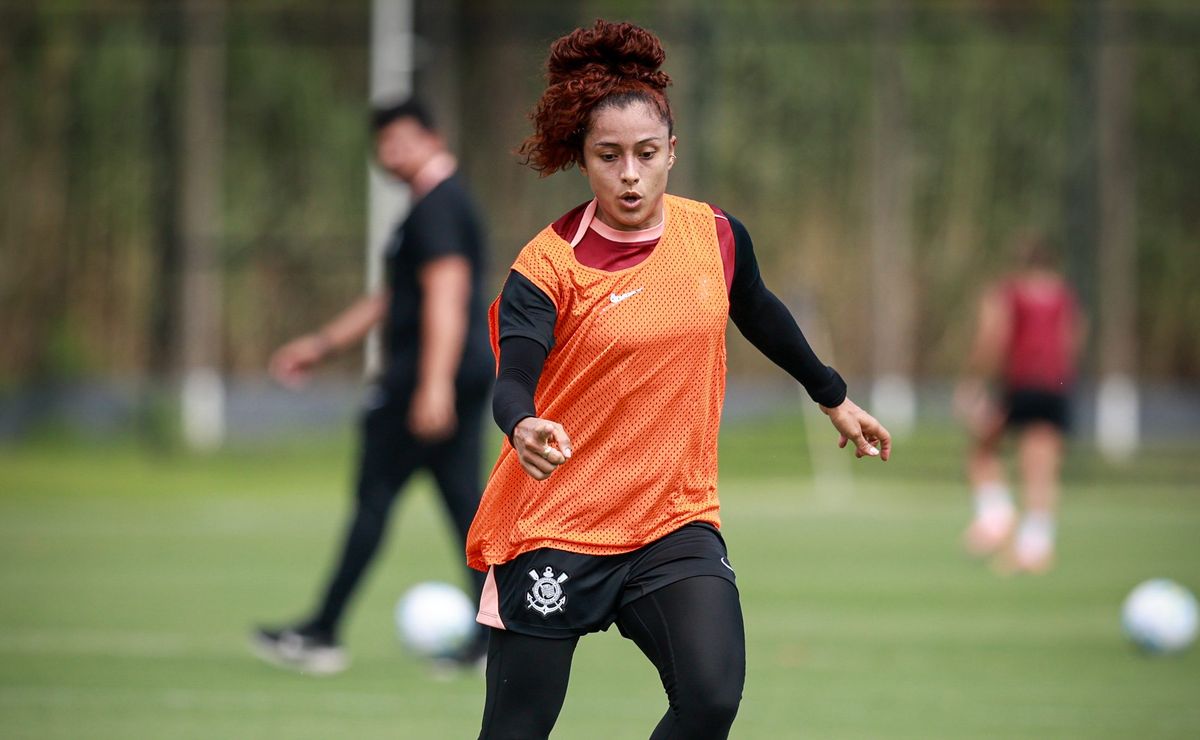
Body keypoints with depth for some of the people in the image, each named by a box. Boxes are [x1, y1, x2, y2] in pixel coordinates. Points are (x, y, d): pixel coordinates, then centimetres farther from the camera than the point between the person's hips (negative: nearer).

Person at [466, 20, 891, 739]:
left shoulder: (717, 235, 0)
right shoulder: (548, 264, -12)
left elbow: (760, 314, 21)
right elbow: (513, 381, -25)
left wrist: (835, 397, 32)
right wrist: (524, 427, -48)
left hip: (676, 520, 3)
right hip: (555, 525, -3)